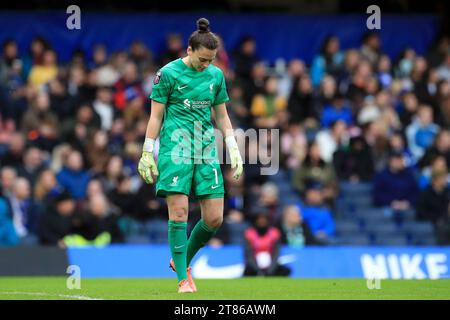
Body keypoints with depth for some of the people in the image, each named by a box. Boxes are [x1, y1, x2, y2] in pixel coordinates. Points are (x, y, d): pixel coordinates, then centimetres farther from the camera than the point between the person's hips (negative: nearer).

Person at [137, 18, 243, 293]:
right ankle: (183, 279, -4)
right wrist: (148, 153, -3)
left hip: (206, 147, 5)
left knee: (215, 218, -2)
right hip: (175, 147, -4)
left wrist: (234, 149, 12)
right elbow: (156, 116, 0)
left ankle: (182, 261, 22)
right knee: (179, 211, -11)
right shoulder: (168, 73, -3)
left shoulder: (216, 75, 11)